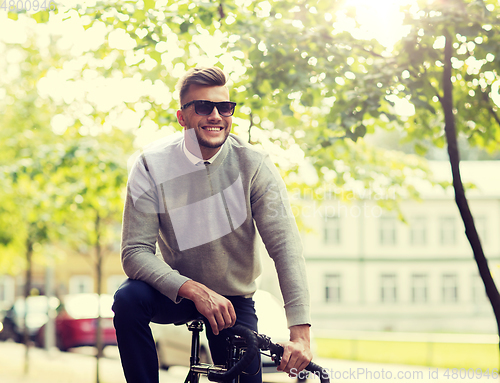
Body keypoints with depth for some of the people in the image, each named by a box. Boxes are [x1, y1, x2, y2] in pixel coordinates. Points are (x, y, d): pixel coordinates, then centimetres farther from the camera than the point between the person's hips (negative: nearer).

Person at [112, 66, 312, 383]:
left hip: (235, 300, 1)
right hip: (178, 294, 0)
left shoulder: (254, 165, -16)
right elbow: (136, 251, -20)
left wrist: (301, 332, -34)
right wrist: (196, 290, -36)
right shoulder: (153, 166, -15)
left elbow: (285, 245, -22)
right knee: (129, 299, -29)